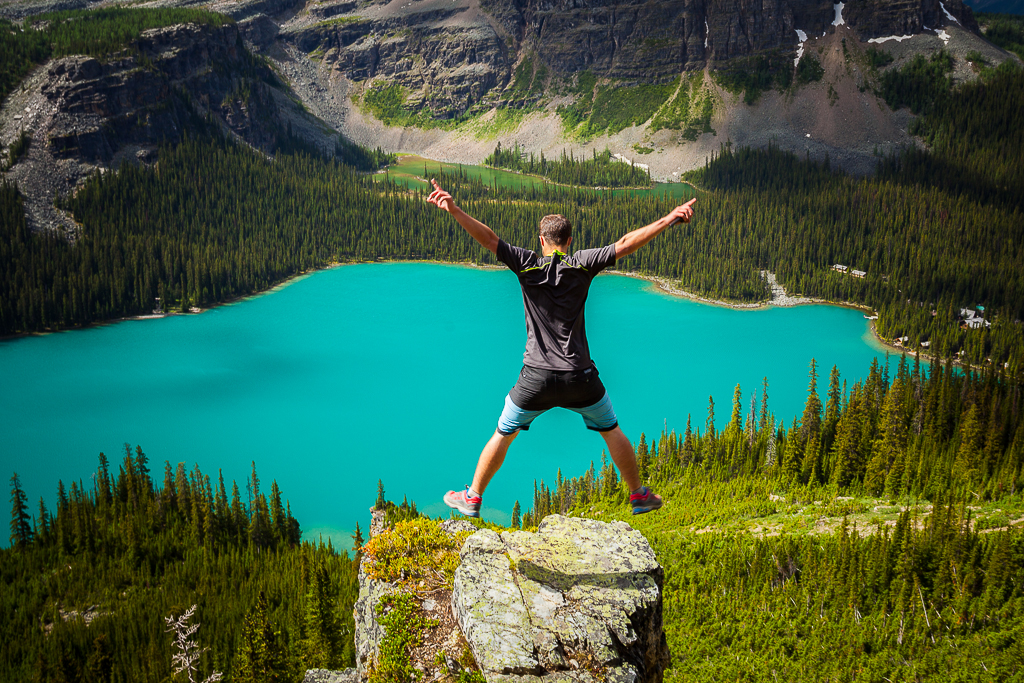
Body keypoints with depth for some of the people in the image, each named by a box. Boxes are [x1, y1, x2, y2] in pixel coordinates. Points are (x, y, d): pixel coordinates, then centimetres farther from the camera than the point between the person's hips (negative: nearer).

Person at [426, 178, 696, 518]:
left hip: (536, 377, 0)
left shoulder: (528, 264, -3)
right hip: (579, 377, 0)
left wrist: (455, 211, -16)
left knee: (503, 434, 18)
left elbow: (490, 239, -13)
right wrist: (669, 219, -4)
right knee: (612, 430, 21)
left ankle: (473, 498, 28)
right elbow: (625, 244, -6)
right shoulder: (582, 264, -2)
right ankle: (638, 495, 31)